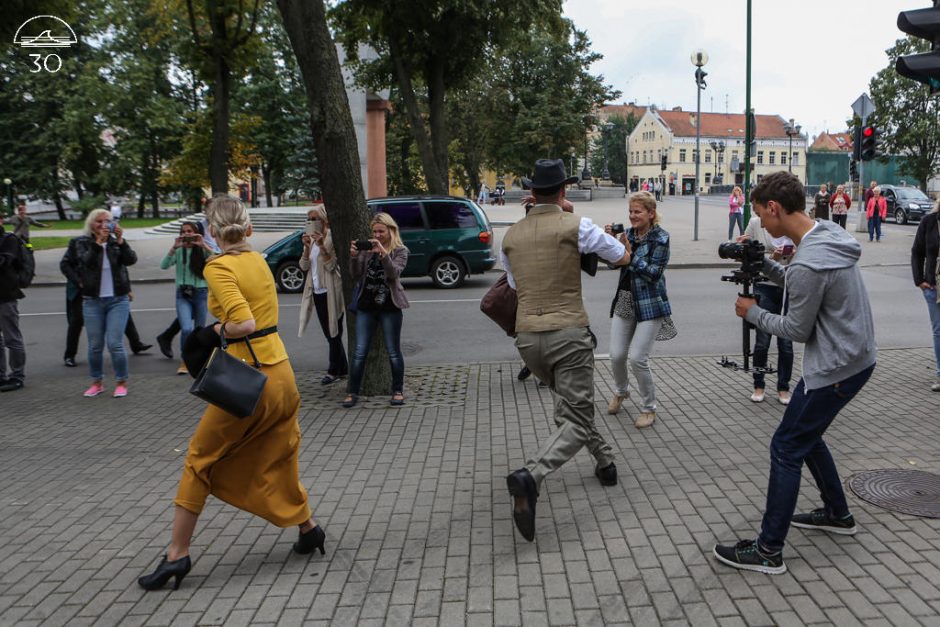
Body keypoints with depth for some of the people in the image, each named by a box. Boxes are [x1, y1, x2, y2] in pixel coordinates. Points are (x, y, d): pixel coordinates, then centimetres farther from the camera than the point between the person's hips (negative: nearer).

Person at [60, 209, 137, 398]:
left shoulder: (117, 242, 3)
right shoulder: (80, 243, 3)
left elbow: (131, 260, -13)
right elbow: (65, 264, -1)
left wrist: (120, 240, -22)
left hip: (118, 300, -1)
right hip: (92, 301, 1)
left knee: (115, 343, -7)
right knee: (95, 345, 7)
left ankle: (121, 383, 6)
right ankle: (97, 383, 21)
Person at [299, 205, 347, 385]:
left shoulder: (332, 238, -10)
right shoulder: (312, 239, 12)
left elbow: (331, 265, -17)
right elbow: (304, 266, 5)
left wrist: (321, 246, -25)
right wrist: (307, 247, -8)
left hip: (330, 291, -8)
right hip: (317, 291, 8)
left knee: (333, 331, -2)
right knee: (328, 332, 12)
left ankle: (334, 370, 6)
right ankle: (342, 368, 22)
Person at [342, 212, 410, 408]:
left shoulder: (400, 251, 1)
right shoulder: (367, 249, 8)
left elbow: (394, 273, -16)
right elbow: (356, 276, 2)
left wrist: (383, 252, -26)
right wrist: (353, 256, -14)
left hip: (390, 307, -2)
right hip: (365, 306, 2)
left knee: (393, 352, 5)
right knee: (359, 352, 1)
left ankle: (398, 391, 17)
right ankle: (352, 392, 7)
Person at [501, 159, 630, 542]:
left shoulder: (511, 236, 8)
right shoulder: (576, 226, -5)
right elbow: (623, 258, 8)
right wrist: (608, 239, 27)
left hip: (527, 336, 5)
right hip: (568, 332, -5)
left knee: (572, 403, 28)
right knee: (575, 422, -4)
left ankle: (604, 460, 38)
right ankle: (530, 476, -27)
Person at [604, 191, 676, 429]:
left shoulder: (660, 238, -9)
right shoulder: (628, 233, 8)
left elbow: (653, 273, -17)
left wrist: (629, 252, -23)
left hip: (649, 304, -5)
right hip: (624, 301, 5)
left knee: (637, 358, -11)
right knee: (617, 355, 2)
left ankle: (648, 408, 10)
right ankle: (620, 392, 35)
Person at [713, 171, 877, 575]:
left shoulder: (809, 263, -28)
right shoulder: (828, 235, 3)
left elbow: (797, 330, -17)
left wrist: (753, 313, -3)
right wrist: (763, 263, 4)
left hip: (836, 368, -10)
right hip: (855, 358, 10)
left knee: (786, 449, -3)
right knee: (806, 435, 24)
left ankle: (768, 552, 4)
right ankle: (838, 514, 39)